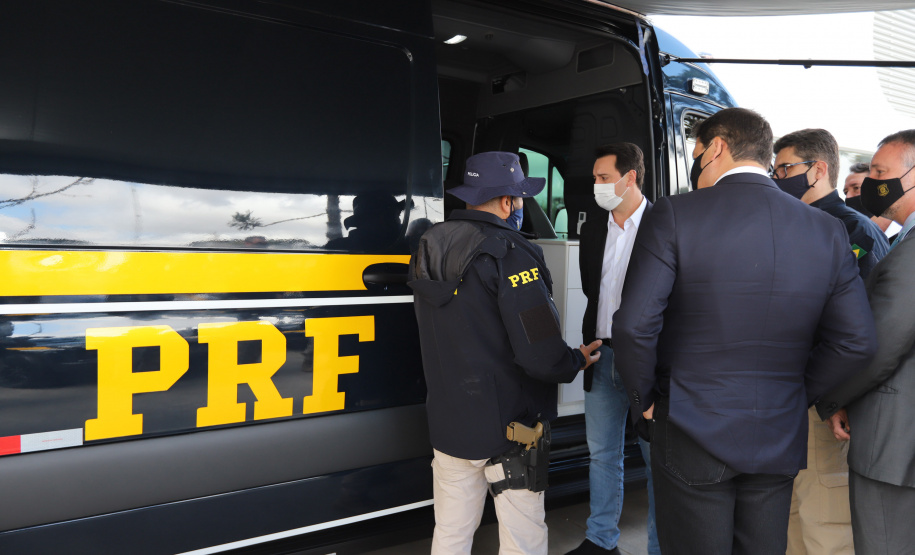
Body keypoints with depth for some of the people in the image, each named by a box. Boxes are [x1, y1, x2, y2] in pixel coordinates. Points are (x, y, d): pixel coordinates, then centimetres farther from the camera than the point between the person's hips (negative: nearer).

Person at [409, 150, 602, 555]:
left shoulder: (427, 250, 4)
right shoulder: (510, 254, -19)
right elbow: (541, 356, -22)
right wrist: (578, 361, -3)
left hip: (448, 422, 7)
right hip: (507, 426, -7)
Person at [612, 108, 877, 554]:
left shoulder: (674, 214, -13)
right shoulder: (828, 230, 0)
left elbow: (634, 326, -19)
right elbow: (857, 343, 1)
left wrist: (645, 400, -3)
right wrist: (796, 397, 12)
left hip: (692, 435, -4)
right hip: (780, 442, 4)